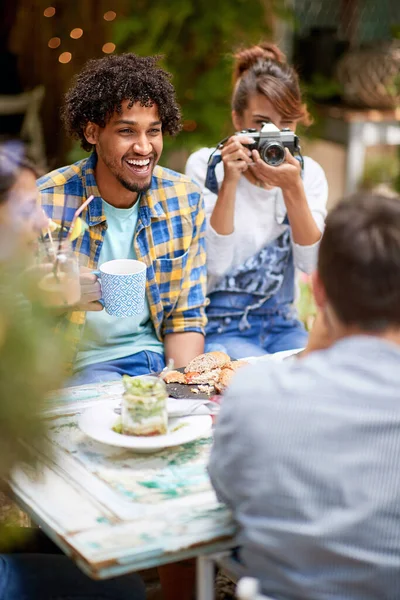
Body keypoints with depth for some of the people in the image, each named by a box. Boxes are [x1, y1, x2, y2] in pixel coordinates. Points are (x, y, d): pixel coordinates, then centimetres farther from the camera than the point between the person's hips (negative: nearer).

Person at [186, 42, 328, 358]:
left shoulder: (309, 172, 2)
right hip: (218, 328, -3)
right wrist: (229, 183, -24)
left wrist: (292, 188, -22)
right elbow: (213, 267, -17)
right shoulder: (205, 166, -7)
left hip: (282, 326, 4)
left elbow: (312, 264, -11)